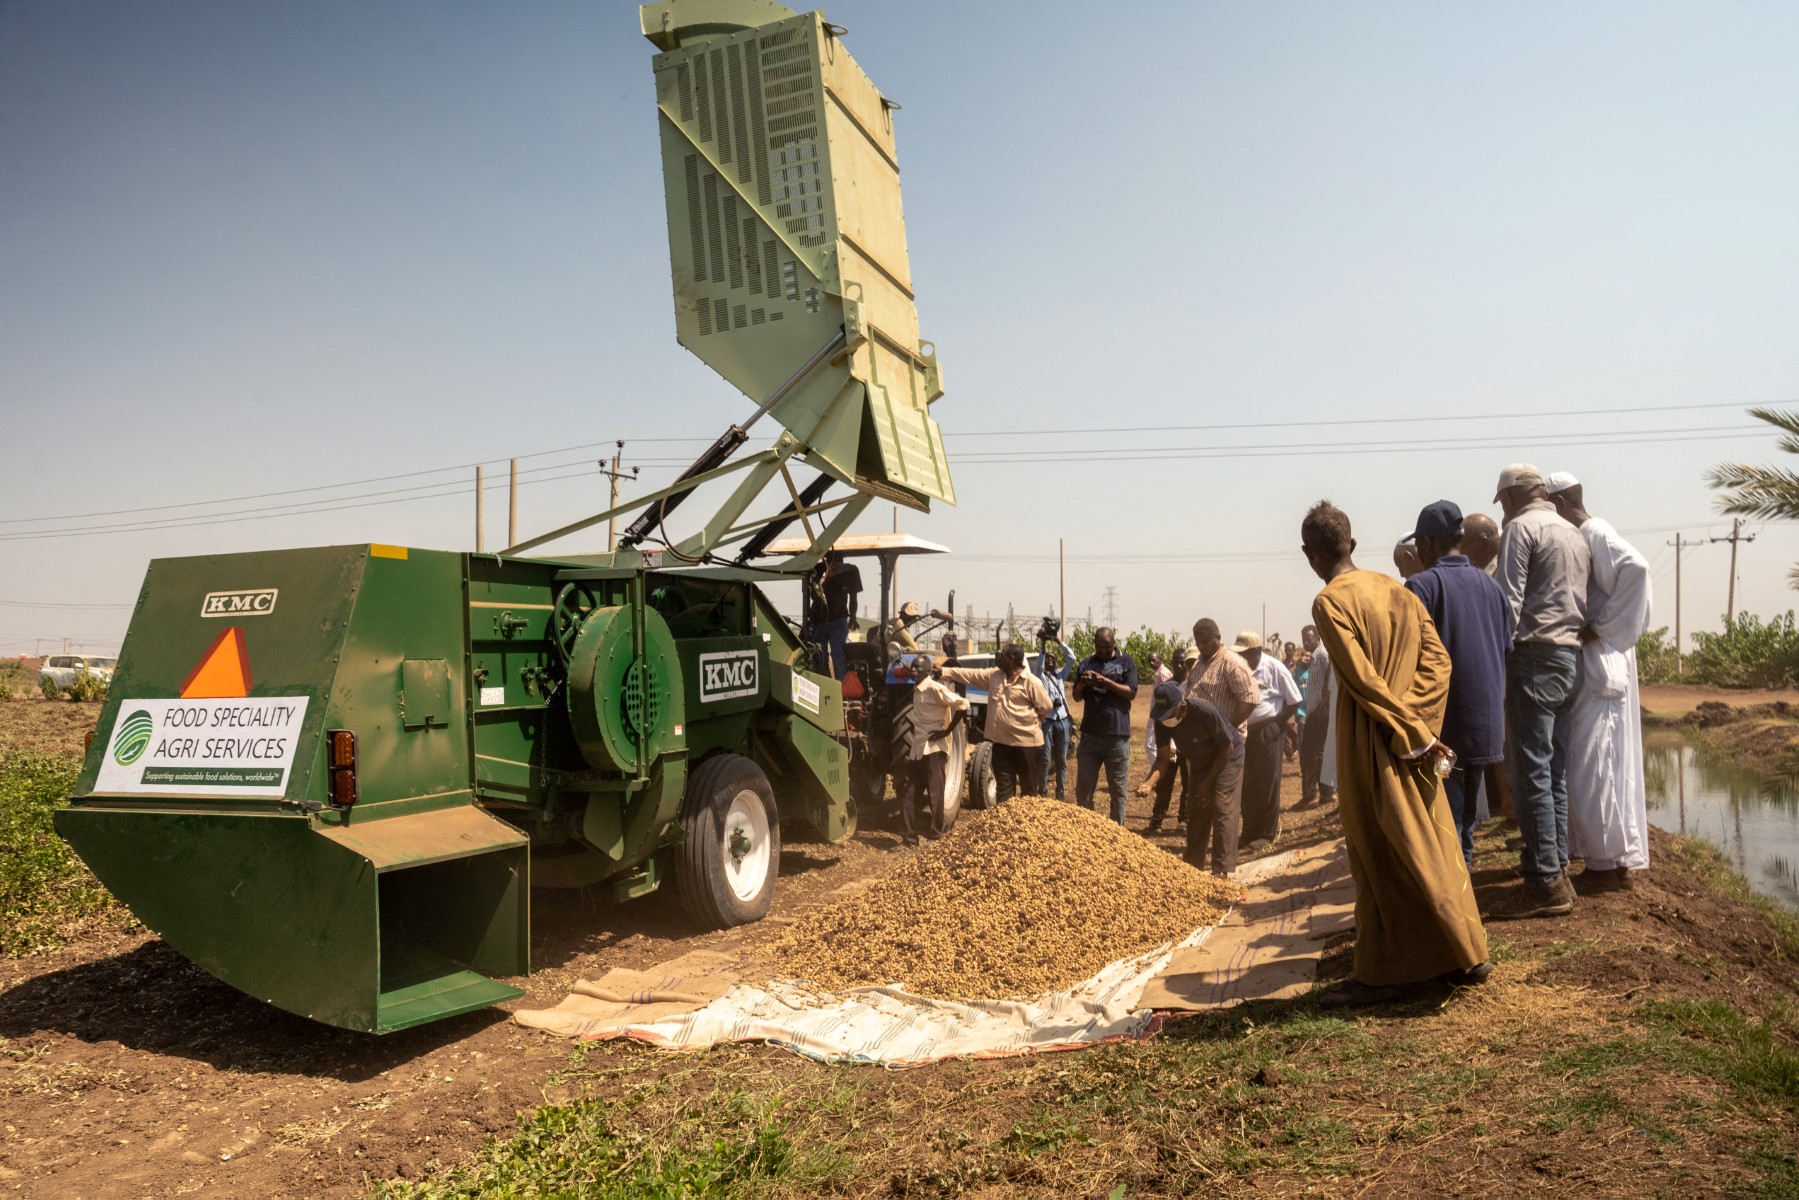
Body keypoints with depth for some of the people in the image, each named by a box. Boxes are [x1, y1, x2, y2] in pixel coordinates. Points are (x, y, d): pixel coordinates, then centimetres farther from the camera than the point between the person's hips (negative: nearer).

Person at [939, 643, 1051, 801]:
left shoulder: (1031, 682, -13)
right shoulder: (994, 675, 6)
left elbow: (1045, 707, -9)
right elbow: (970, 674, 9)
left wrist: (1029, 721, 1)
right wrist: (943, 671, 6)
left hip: (1026, 742, -6)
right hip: (1001, 741, 6)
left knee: (1030, 788, 7)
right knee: (1004, 788, 11)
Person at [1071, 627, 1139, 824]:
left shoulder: (1126, 661, 3)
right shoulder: (1086, 663, 10)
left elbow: (1131, 693, -6)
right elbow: (1077, 697, 11)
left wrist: (1106, 682, -19)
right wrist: (1082, 683, -12)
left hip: (1117, 734, -3)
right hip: (1090, 733, 3)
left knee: (1118, 788, 4)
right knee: (1083, 787, 6)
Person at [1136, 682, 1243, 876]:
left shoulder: (1205, 712, -36)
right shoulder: (1162, 720, -20)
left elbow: (1227, 747, -24)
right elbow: (1163, 758, -15)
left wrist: (1207, 782, -20)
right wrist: (1148, 783, -34)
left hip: (1226, 759, -6)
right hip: (1200, 763, 6)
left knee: (1222, 810, -14)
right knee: (1195, 812, 8)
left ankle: (1223, 870, -11)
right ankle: (1193, 865, 18)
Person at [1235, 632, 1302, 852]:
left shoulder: (1273, 668, -12)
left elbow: (1294, 701, -7)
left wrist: (1278, 724, -5)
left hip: (1268, 732, -5)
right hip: (1244, 732, 5)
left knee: (1267, 784, 4)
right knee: (1247, 785, 11)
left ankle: (1267, 834, 14)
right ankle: (1250, 832, 23)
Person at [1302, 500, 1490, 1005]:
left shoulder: (1329, 603, -13)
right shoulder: (1397, 589, 8)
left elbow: (1363, 680, -19)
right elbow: (1437, 661, 2)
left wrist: (1413, 734, -12)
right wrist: (1419, 727, -5)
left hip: (1369, 745, -6)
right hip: (1416, 741, 7)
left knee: (1379, 859, 1)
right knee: (1434, 845, 15)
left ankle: (1380, 975, 10)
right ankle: (1465, 955, 24)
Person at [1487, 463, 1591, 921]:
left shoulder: (1520, 528, -6)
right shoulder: (1575, 534, 19)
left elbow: (1509, 602, -13)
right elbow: (1586, 602, 16)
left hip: (1535, 656, -8)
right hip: (1572, 656, 9)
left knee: (1530, 772, -8)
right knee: (1555, 772, 11)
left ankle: (1545, 883, -8)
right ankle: (1556, 870, 14)